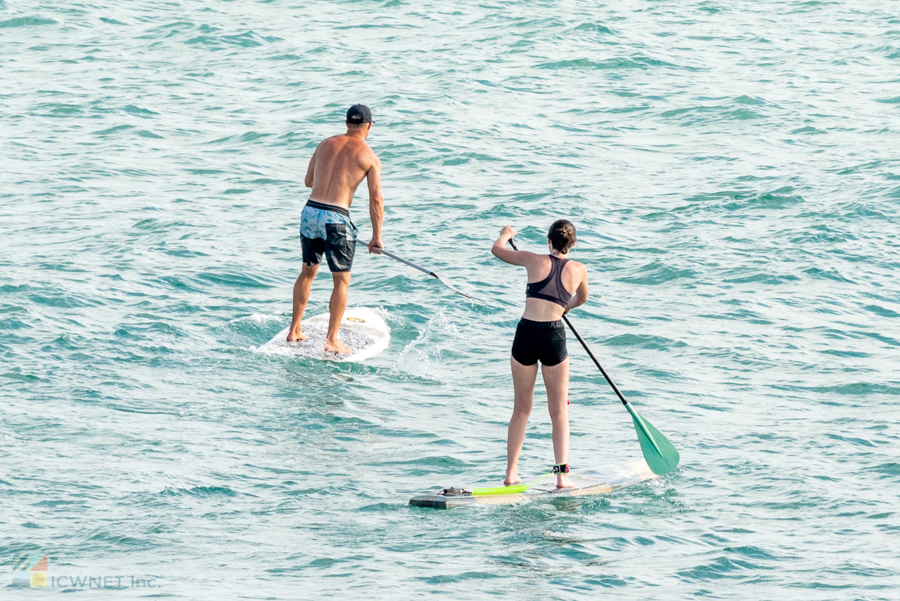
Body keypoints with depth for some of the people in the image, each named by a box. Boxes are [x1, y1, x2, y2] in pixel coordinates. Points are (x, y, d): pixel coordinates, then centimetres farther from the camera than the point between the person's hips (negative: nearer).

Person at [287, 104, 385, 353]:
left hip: (310, 211, 5)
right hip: (336, 218, -5)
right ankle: (331, 340, 1)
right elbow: (376, 199, -5)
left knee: (307, 272, 21)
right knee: (342, 281, 6)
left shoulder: (326, 144, 11)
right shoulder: (369, 157, -1)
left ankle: (294, 330, 24)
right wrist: (377, 237, 3)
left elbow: (308, 181, 20)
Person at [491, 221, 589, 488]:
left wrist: (506, 234, 43)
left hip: (525, 335, 1)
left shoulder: (534, 261, 4)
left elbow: (497, 249, 21)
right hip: (554, 337, -1)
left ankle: (511, 473, 14)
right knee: (559, 411, 8)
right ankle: (562, 474, 1)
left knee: (521, 408, 14)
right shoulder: (579, 270, 7)